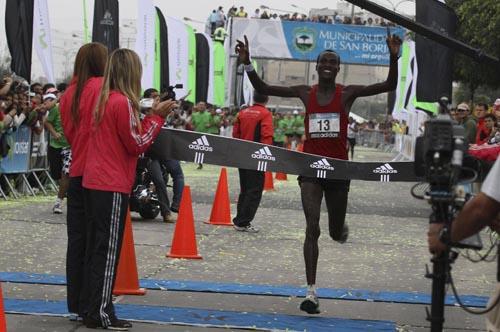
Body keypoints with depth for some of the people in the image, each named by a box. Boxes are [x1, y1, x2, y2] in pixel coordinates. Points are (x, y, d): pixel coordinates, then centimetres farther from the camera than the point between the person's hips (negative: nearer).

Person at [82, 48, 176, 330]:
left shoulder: (104, 99, 12)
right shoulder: (123, 102, -14)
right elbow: (137, 144, -11)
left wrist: (152, 116, 10)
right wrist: (158, 116, -4)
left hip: (95, 182, 9)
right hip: (113, 185, -9)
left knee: (99, 247, 13)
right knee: (109, 249, -4)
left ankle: (94, 307, 18)